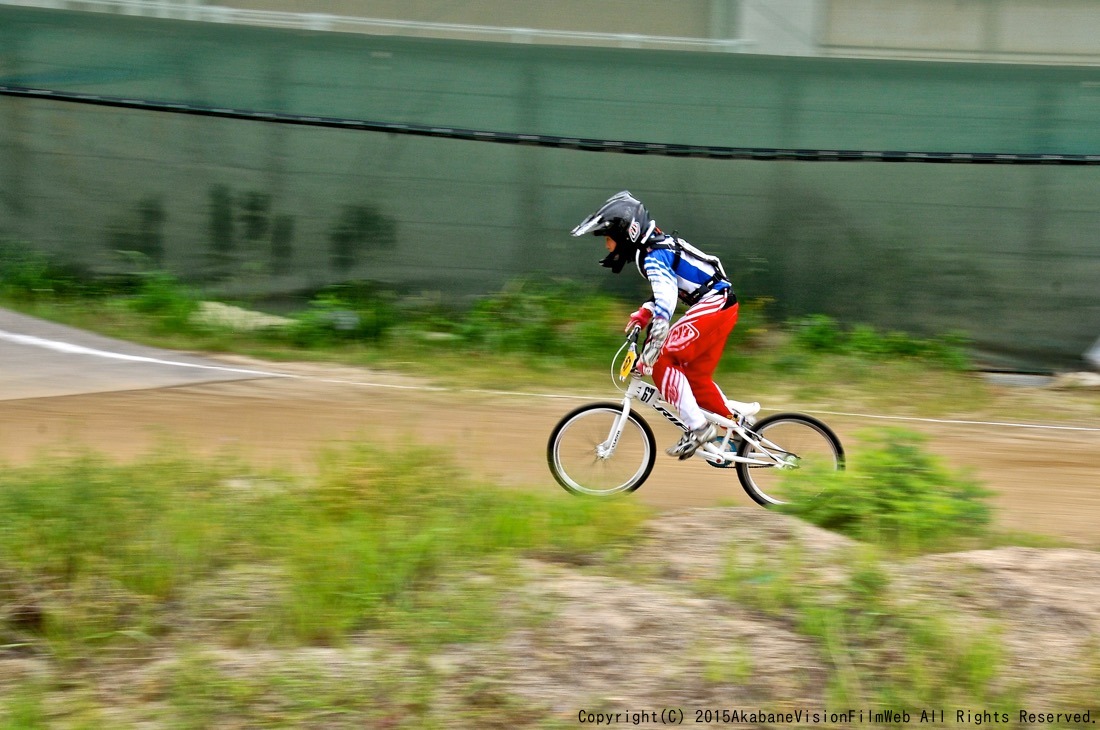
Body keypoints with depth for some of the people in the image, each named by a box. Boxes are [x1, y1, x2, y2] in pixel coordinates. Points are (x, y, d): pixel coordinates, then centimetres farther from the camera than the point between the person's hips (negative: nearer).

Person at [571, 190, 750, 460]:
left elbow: (666, 303, -30)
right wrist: (644, 312, 13)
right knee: (695, 376, 15)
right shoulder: (660, 245, 14)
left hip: (712, 306, -10)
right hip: (722, 306, 10)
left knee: (662, 360, -14)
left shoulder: (654, 256, -17)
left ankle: (697, 427, -13)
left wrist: (651, 350, -37)